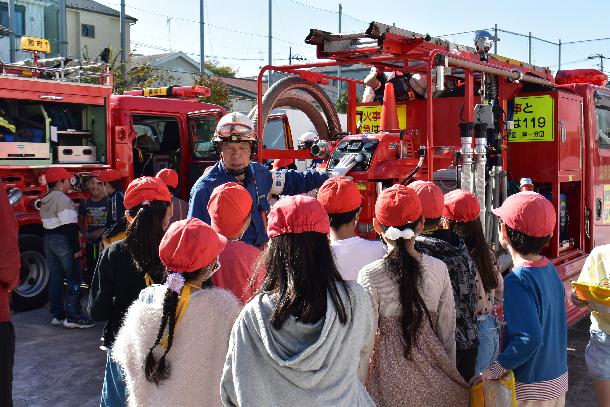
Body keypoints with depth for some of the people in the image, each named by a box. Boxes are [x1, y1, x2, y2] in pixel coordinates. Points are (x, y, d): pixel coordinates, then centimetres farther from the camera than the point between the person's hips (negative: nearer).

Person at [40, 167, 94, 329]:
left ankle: (57, 314, 18)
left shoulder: (45, 201, 14)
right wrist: (76, 248, -18)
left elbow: (47, 224, 17)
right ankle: (73, 316, -7)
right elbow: (69, 226, -20)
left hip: (48, 240, 9)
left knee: (55, 278, 13)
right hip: (63, 241, -9)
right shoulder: (63, 199, -15)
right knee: (74, 279, -5)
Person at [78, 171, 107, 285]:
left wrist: (102, 231, -20)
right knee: (91, 270, 11)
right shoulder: (85, 203, 9)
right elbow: (80, 221, 18)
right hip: (91, 243, 5)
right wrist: (84, 233, 0)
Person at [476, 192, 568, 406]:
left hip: (532, 388, -7)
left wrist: (495, 370, -24)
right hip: (559, 378, 7)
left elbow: (531, 338, -31)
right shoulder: (550, 269, 1)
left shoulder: (517, 281, -24)